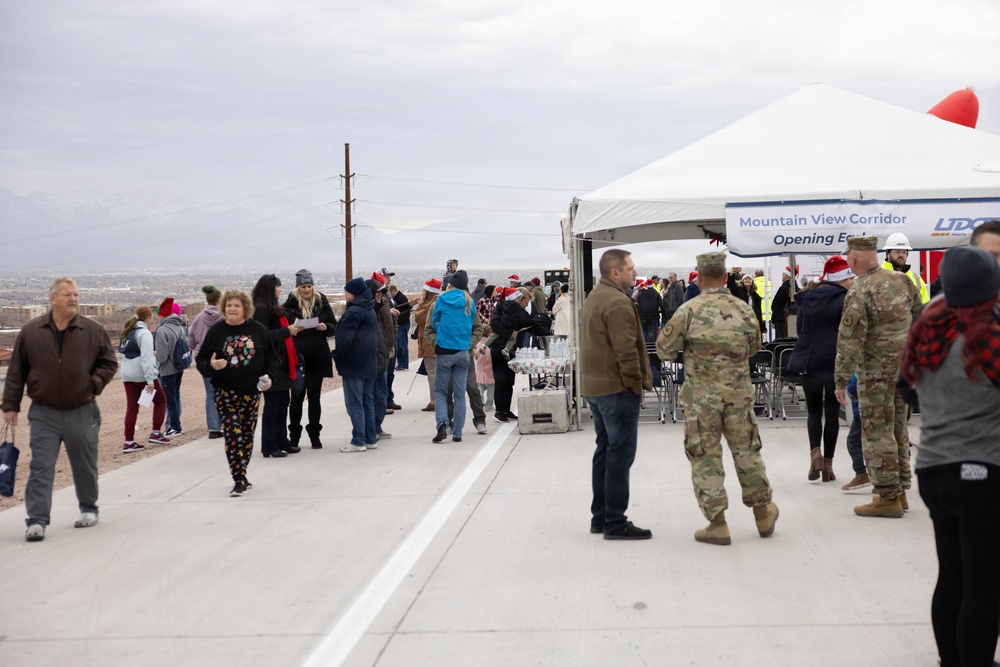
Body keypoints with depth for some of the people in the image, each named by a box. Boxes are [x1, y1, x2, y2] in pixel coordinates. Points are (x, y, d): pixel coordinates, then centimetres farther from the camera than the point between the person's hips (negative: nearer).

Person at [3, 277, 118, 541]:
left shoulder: (94, 331, 0)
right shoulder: (31, 332, 0)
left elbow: (109, 362, 9)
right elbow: (16, 372, 5)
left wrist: (94, 383, -8)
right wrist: (10, 405, 2)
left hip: (82, 412, 1)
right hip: (44, 414, 0)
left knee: (85, 467, 13)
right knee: (40, 468, -5)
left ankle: (88, 509, 32)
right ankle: (37, 521, -4)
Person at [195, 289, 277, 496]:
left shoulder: (258, 330, 1)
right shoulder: (215, 331, -2)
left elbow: (271, 355, 10)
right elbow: (200, 359, 1)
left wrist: (269, 377, -5)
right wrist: (211, 366, -21)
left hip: (251, 390, 2)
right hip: (225, 391, -2)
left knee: (247, 433, 9)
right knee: (232, 433, -11)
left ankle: (240, 475, 23)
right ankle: (239, 480, -10)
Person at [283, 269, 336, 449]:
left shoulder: (322, 303, 5)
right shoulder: (290, 305, 0)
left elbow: (335, 327, 10)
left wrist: (326, 327, -11)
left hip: (317, 358, 2)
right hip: (297, 358, -1)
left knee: (315, 396, 6)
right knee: (297, 396, 3)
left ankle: (314, 435, 14)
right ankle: (294, 436, 12)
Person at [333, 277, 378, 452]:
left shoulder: (353, 312, -15)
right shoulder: (370, 310, 14)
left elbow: (344, 338, -20)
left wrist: (337, 355, -5)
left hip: (354, 364, -9)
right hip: (370, 364, 9)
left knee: (355, 404, -4)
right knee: (368, 402, 13)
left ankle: (358, 441, -4)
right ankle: (371, 439, 16)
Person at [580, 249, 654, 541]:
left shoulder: (594, 298, 15)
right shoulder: (618, 302, -18)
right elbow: (626, 350, -23)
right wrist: (636, 383, -13)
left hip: (595, 385, 10)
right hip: (617, 387, -10)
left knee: (605, 450, 16)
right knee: (621, 453, -5)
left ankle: (600, 517, 21)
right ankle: (615, 523, -3)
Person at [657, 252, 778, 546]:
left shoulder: (689, 311, -12)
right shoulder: (744, 310, -1)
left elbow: (664, 349, -5)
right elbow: (754, 347, 14)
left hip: (701, 397, -3)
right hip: (739, 395, 3)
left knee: (705, 457, 5)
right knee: (747, 451, 17)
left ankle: (717, 524, 4)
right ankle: (763, 513, 29)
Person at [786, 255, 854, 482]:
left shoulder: (807, 297, 5)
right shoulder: (844, 300, -11)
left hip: (808, 361, 4)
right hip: (834, 362, -4)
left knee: (813, 409, 15)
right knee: (832, 412, 7)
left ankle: (815, 453, -8)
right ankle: (828, 463, 8)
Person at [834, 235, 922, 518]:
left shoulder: (858, 294, -18)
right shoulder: (901, 280, 4)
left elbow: (849, 341, -19)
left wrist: (841, 380, -12)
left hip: (876, 373, -7)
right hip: (904, 368, 8)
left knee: (877, 434, -1)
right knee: (898, 430, 16)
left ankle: (888, 497, 0)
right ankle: (900, 490, 23)